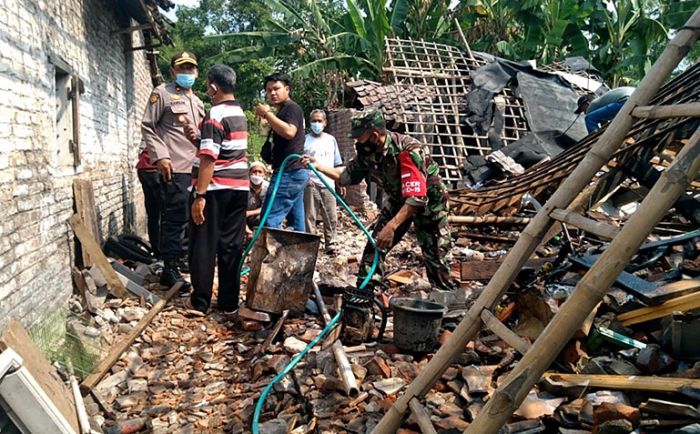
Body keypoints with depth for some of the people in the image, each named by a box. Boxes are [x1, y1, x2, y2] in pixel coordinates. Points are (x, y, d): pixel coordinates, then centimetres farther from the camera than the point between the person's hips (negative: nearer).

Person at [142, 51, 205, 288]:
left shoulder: (196, 100, 23)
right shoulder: (162, 93, 0)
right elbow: (147, 127, -5)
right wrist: (160, 156, -14)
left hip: (197, 167, 7)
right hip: (175, 167, -7)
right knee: (175, 219, -6)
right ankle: (170, 270, 1)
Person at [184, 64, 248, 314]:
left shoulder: (215, 115, -14)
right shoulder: (240, 114, 13)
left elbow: (208, 159, -20)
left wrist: (200, 196, -21)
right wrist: (198, 140, 12)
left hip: (215, 189, -7)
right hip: (239, 187, 7)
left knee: (204, 245, 3)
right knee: (231, 245, 9)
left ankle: (200, 301, 10)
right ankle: (229, 302, 13)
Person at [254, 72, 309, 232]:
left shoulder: (291, 107, -7)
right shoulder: (283, 111, 24)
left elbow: (289, 132, -25)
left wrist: (267, 114, -18)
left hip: (289, 173, -11)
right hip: (294, 173, 11)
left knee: (270, 219, -14)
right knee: (297, 221, 10)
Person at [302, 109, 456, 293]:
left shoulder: (409, 151, -36)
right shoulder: (367, 152, -15)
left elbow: (416, 198, -39)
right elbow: (346, 176, -1)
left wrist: (391, 226, -45)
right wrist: (318, 166, -13)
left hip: (428, 200, -6)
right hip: (397, 199, 6)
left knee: (436, 256, -1)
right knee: (375, 244, -4)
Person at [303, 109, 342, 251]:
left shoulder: (331, 140, 13)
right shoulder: (305, 140, 1)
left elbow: (337, 164, 16)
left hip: (328, 185, 3)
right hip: (310, 184, -3)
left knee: (331, 218, 5)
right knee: (309, 217, -1)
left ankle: (330, 244, 14)